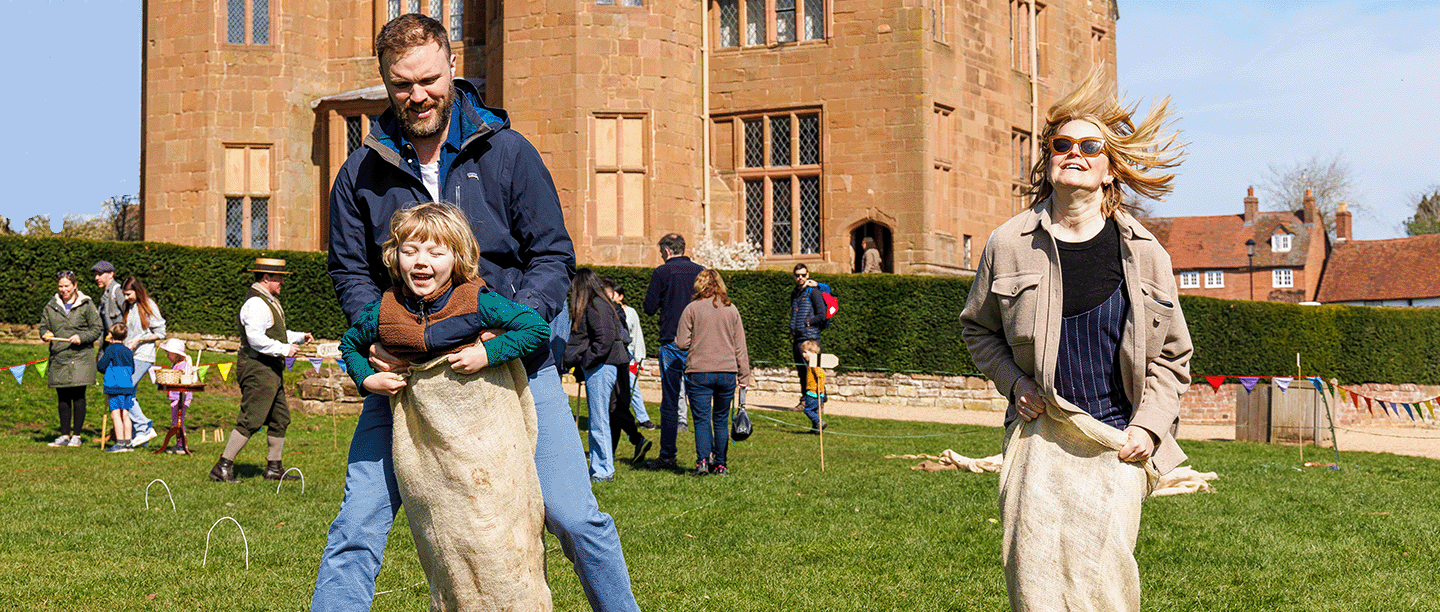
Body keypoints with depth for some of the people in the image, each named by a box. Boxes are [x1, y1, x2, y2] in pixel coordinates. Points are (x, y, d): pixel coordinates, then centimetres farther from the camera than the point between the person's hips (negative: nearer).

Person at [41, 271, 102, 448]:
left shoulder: (86, 305, 2)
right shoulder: (51, 307, 12)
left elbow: (97, 328, 1)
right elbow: (43, 326, 18)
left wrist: (81, 337, -14)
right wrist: (45, 334, -5)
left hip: (81, 356, -3)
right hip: (58, 358, 3)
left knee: (78, 396, -4)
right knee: (63, 397, 7)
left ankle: (76, 435, 3)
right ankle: (64, 435, 14)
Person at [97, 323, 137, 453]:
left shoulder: (110, 349, -6)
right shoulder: (128, 351, 13)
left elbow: (101, 366, -6)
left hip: (114, 386, -6)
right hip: (128, 386, 6)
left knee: (115, 413, -5)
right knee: (125, 414, 8)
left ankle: (120, 443, -11)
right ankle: (128, 442, 8)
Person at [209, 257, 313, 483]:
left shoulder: (269, 301, 18)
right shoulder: (256, 303, -16)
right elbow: (256, 339, -25)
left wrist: (299, 337, 19)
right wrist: (284, 349, -21)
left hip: (271, 370, 11)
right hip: (258, 369, -11)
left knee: (280, 418, 13)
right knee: (251, 420, -10)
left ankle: (274, 468, 21)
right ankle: (222, 468, -5)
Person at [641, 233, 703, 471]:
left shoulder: (662, 272, -5)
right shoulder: (700, 271, 6)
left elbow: (649, 308, -3)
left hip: (671, 342, -4)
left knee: (669, 402, 1)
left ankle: (667, 457, 2)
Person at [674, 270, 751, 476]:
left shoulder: (692, 309, -3)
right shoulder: (732, 310, 6)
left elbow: (682, 343, -3)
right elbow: (740, 346, 7)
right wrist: (744, 375, 11)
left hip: (699, 373, -2)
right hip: (727, 373, 3)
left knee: (702, 419, 2)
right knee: (721, 420, 12)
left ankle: (703, 460, -11)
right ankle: (721, 464, 13)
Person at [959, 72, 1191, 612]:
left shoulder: (1144, 254, 4)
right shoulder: (1009, 244, 3)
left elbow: (1172, 355, 12)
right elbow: (978, 327, 18)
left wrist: (1149, 425, -1)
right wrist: (1014, 381, 1)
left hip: (1118, 441, 0)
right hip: (1040, 431, 0)